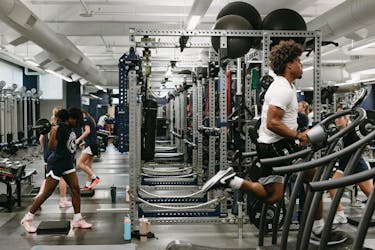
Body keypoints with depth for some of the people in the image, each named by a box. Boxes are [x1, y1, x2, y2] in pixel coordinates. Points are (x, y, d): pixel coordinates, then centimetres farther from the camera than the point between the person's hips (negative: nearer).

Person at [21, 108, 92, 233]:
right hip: (56, 163, -9)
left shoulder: (69, 127, 5)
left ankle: (77, 220, 11)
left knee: (76, 189, 3)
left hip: (67, 163, 9)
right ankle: (27, 219, 12)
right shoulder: (60, 128, -20)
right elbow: (52, 147, -20)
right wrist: (53, 133, -27)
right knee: (47, 193, -2)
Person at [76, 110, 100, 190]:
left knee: (79, 163, -13)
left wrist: (79, 139, -15)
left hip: (90, 145, -10)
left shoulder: (86, 119, -3)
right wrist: (84, 142, 27)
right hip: (94, 145, 10)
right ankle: (88, 185, 14)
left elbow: (87, 131, -18)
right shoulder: (91, 120, 24)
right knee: (88, 166, 12)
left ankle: (95, 177, -15)